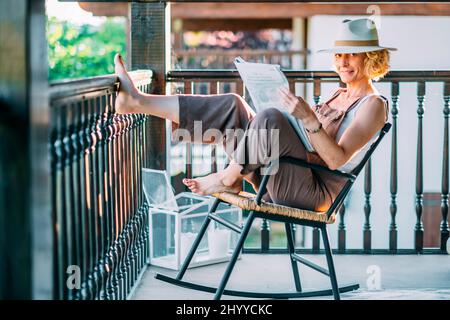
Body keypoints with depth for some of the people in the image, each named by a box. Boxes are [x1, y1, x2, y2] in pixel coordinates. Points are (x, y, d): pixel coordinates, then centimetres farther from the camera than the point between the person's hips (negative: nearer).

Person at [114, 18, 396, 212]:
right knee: (233, 105, -3)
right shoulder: (339, 95, 22)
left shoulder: (373, 105, -4)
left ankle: (227, 179, -11)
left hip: (314, 192, -8)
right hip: (284, 183, 8)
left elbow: (337, 159, -18)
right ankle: (137, 102, -10)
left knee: (270, 118, -32)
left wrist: (309, 119, -28)